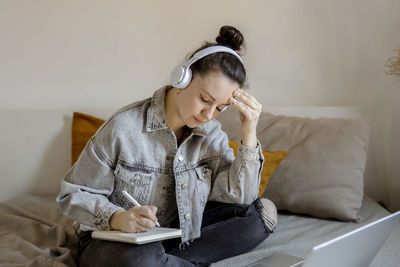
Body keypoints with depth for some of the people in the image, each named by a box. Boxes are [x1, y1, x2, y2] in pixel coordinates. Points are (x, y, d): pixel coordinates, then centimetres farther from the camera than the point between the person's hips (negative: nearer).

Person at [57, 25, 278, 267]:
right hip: (114, 239, -5)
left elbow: (239, 197, -9)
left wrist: (249, 134, -19)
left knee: (263, 212, -8)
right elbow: (73, 195, -12)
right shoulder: (124, 127, -18)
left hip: (179, 234, 6)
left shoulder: (211, 133, -2)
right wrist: (117, 218, -31)